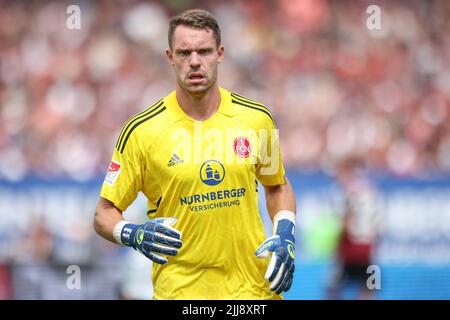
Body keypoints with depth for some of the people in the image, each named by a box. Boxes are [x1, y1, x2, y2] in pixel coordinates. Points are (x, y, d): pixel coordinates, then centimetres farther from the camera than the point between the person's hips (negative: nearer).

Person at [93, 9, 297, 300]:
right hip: (179, 290, -2)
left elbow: (278, 185, 17)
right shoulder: (141, 131, -8)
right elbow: (105, 213, -2)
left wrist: (285, 235, 1)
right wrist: (134, 235, -22)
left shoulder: (257, 119, 1)